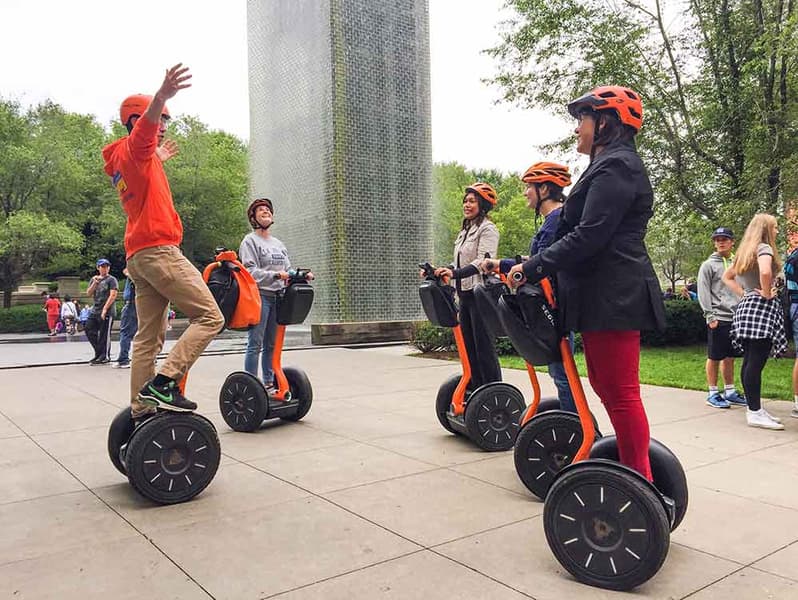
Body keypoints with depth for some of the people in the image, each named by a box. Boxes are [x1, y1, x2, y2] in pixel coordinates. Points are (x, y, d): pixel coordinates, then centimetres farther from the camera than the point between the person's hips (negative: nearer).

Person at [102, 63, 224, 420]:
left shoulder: (122, 162, 25)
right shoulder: (135, 149, -2)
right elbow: (146, 124, -27)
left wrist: (157, 160, 65)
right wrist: (161, 97, -47)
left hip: (139, 256, 10)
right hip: (159, 250, -10)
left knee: (148, 337, 9)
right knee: (209, 317, -11)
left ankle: (141, 412, 10)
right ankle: (163, 384, -19)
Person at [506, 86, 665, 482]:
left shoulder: (615, 166, -10)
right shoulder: (611, 166, 24)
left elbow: (588, 236, -20)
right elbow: (583, 232, 21)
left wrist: (531, 268, -16)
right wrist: (533, 267, 15)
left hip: (613, 297, -11)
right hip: (605, 296, 11)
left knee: (620, 393, -7)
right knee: (605, 385, 15)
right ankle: (633, 468, 24)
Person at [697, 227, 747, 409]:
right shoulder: (708, 265, -1)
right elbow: (703, 293, -7)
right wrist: (710, 316, -14)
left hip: (736, 317, 5)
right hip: (718, 318, -5)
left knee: (729, 357, 12)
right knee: (714, 357, 0)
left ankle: (729, 392, 20)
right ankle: (713, 393, 7)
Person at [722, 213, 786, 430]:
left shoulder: (745, 252, 18)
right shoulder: (764, 248, -8)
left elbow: (727, 277, 25)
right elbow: (765, 272, -29)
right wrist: (766, 293, -14)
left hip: (747, 305, 9)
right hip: (762, 307, -9)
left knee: (749, 361, 10)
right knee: (756, 362, -9)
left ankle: (754, 408, 16)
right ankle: (755, 412, -8)